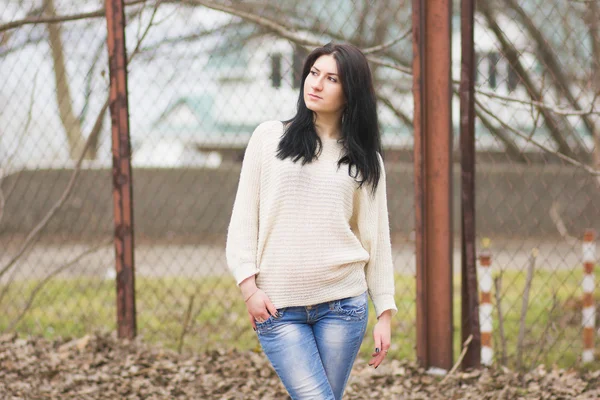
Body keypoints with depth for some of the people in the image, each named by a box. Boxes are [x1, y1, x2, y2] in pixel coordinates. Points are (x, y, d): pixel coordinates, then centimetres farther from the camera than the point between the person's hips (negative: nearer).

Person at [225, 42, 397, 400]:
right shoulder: (269, 138, 5)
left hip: (342, 305, 1)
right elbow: (243, 219, 5)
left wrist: (385, 312, 5)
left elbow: (376, 237, 9)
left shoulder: (365, 159, 8)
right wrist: (249, 286, -5)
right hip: (277, 307, -1)